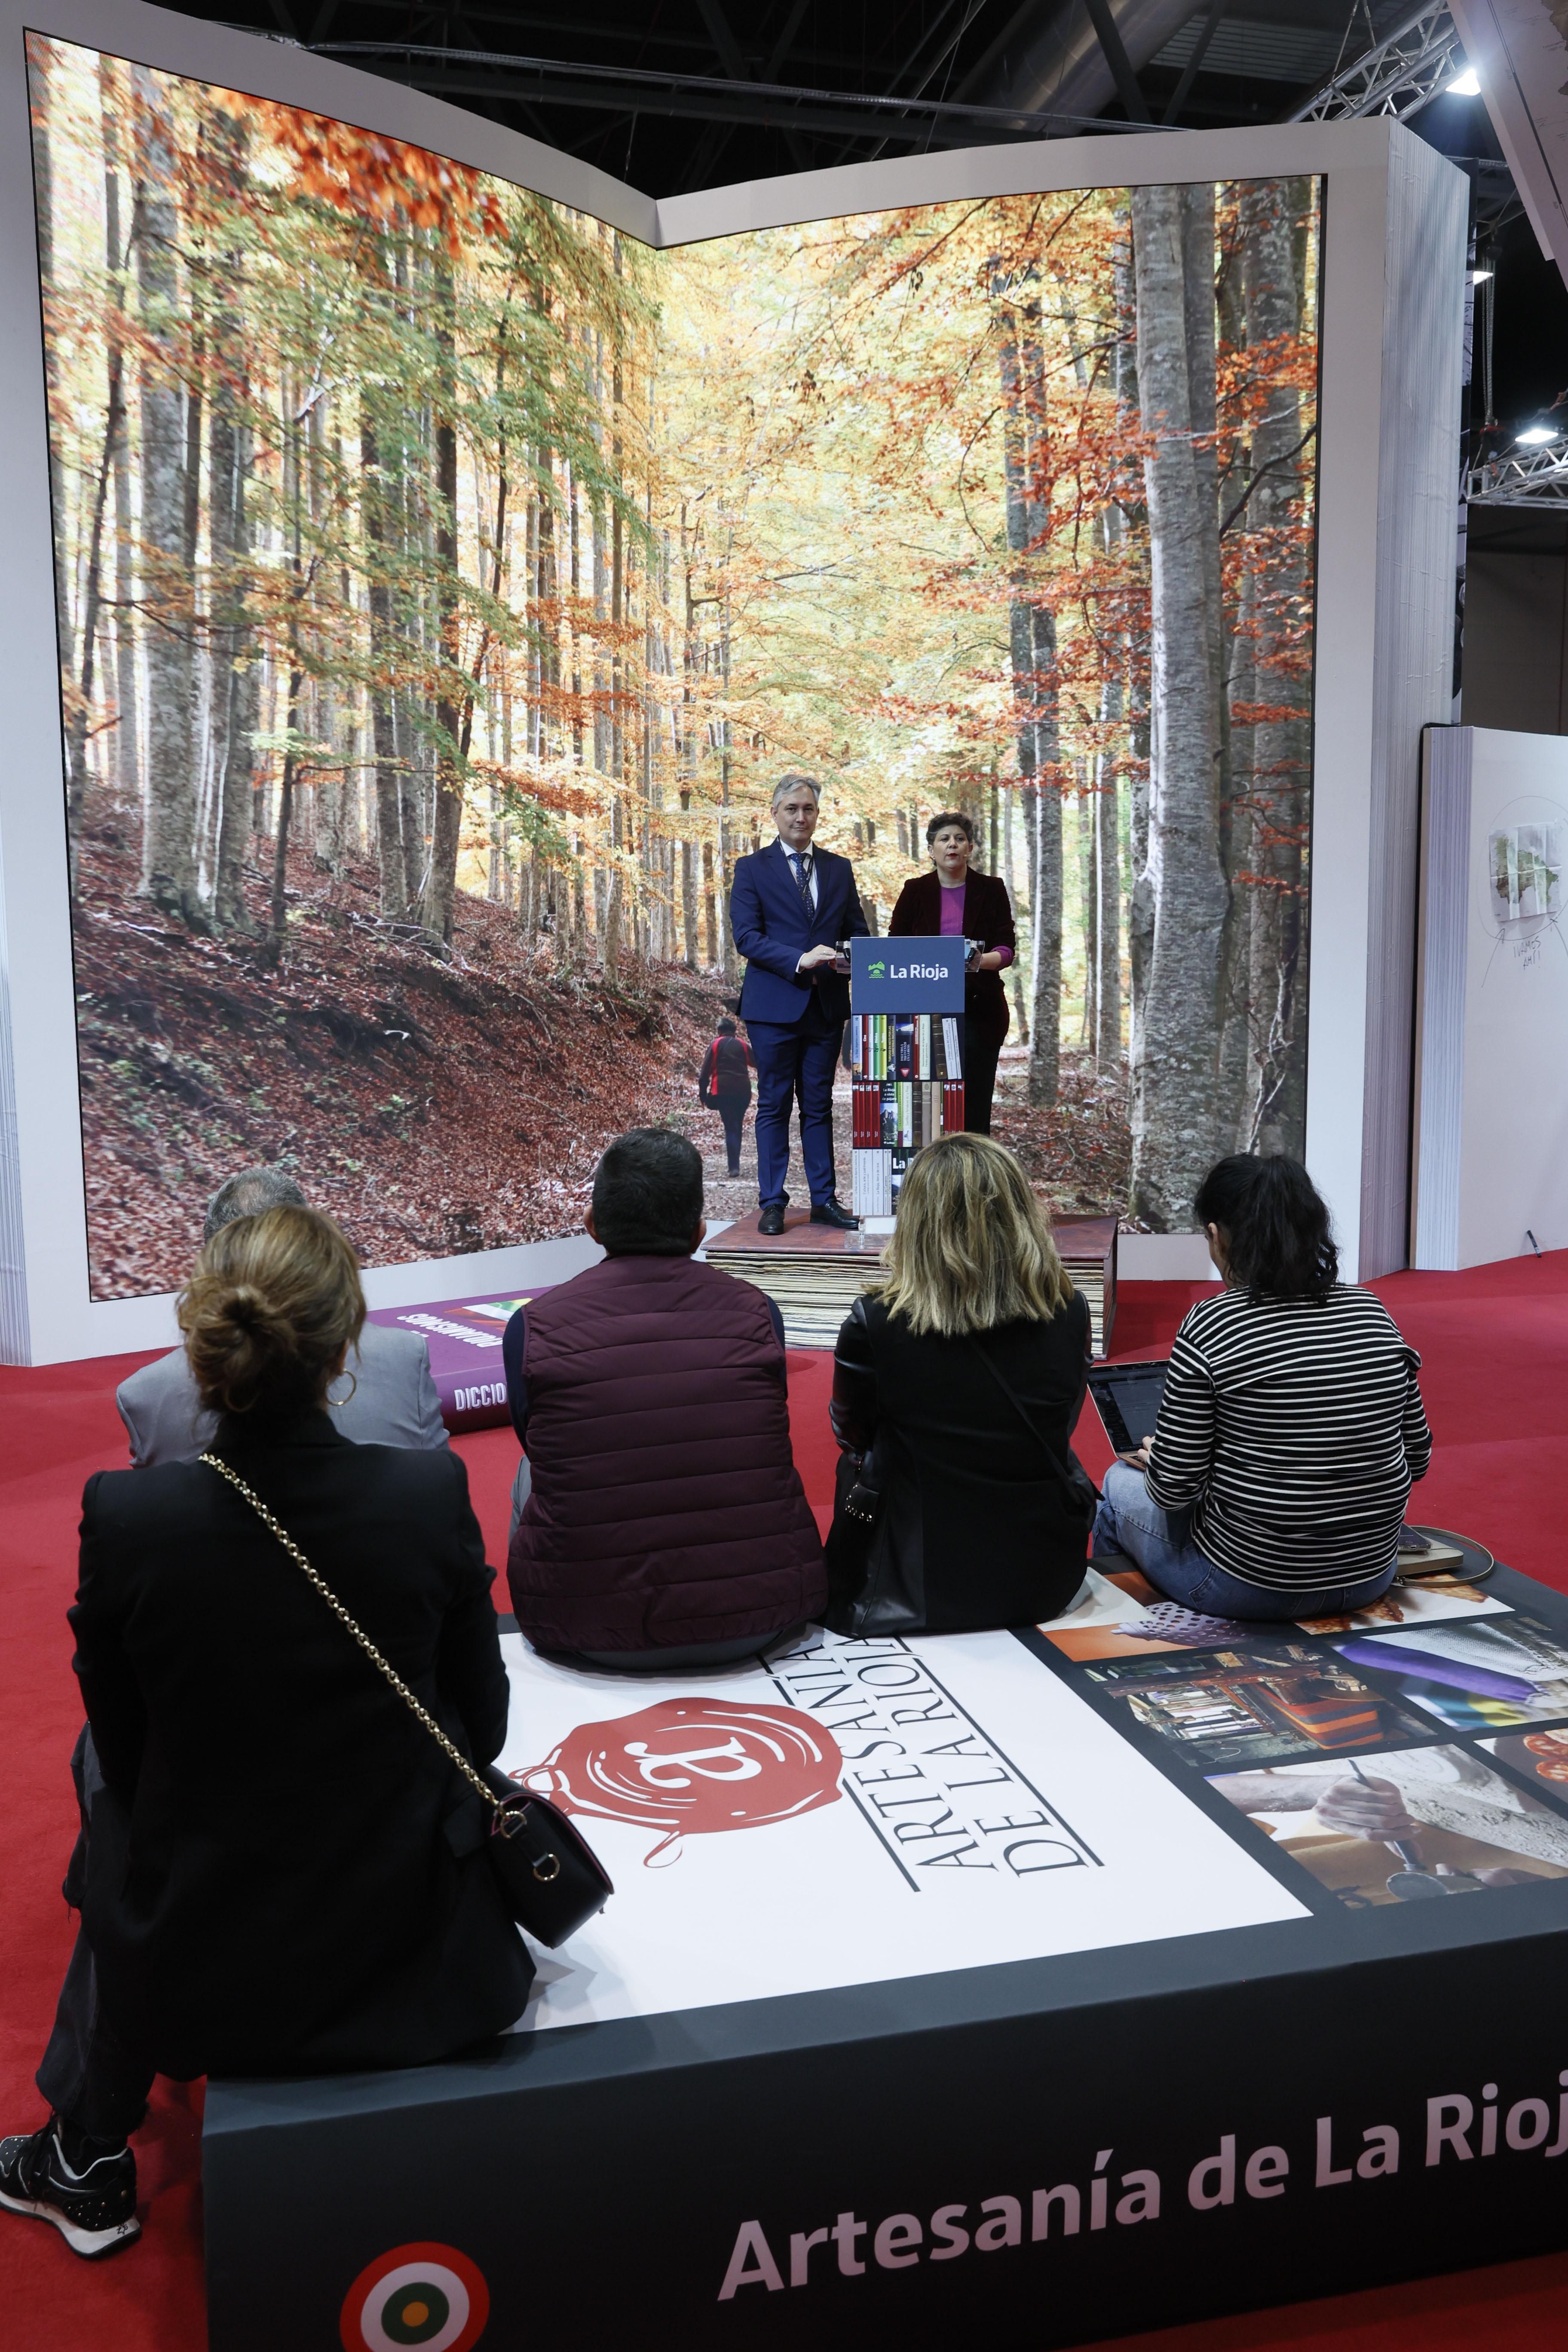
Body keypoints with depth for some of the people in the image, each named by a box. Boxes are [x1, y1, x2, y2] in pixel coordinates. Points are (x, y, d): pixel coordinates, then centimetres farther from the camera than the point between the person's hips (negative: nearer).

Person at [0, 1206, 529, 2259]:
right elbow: (481, 1727, -5)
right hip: (409, 1953, 0)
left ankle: (88, 2164, 43)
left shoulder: (124, 1516, -20)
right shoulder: (433, 1494, -19)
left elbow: (124, 1746, -4)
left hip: (195, 1975, 0)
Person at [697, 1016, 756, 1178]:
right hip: (743, 1090, 2)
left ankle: (734, 1166, -18)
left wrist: (703, 1091, 5)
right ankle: (735, 1163, 18)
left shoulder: (716, 1045, 4)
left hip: (723, 1091, -2)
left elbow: (706, 1069, 0)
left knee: (730, 1127, -5)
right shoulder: (742, 1045, 8)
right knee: (738, 1126, 15)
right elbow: (756, 1063, 11)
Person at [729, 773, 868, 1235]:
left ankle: (824, 1200, 14)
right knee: (774, 1105, 3)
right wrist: (800, 960, -22)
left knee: (819, 1106, 9)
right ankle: (772, 1203, 8)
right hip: (775, 1004, -3)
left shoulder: (839, 869, 13)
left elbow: (858, 932, 14)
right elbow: (746, 936, -9)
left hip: (827, 1005, 4)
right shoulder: (751, 869, 1)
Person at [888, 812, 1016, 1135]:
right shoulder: (915, 891, 7)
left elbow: (1007, 948, -2)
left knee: (974, 1106, -2)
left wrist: (982, 960, -24)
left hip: (978, 1010, 0)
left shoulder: (991, 890, 5)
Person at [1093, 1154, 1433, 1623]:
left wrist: (1155, 1457, 7)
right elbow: (1417, 1458, 6)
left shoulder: (1210, 1326, -18)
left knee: (1120, 1483, 22)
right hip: (1370, 1579, 6)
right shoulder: (1371, 1312, -2)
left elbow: (1174, 1488, -15)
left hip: (1249, 1589, -6)